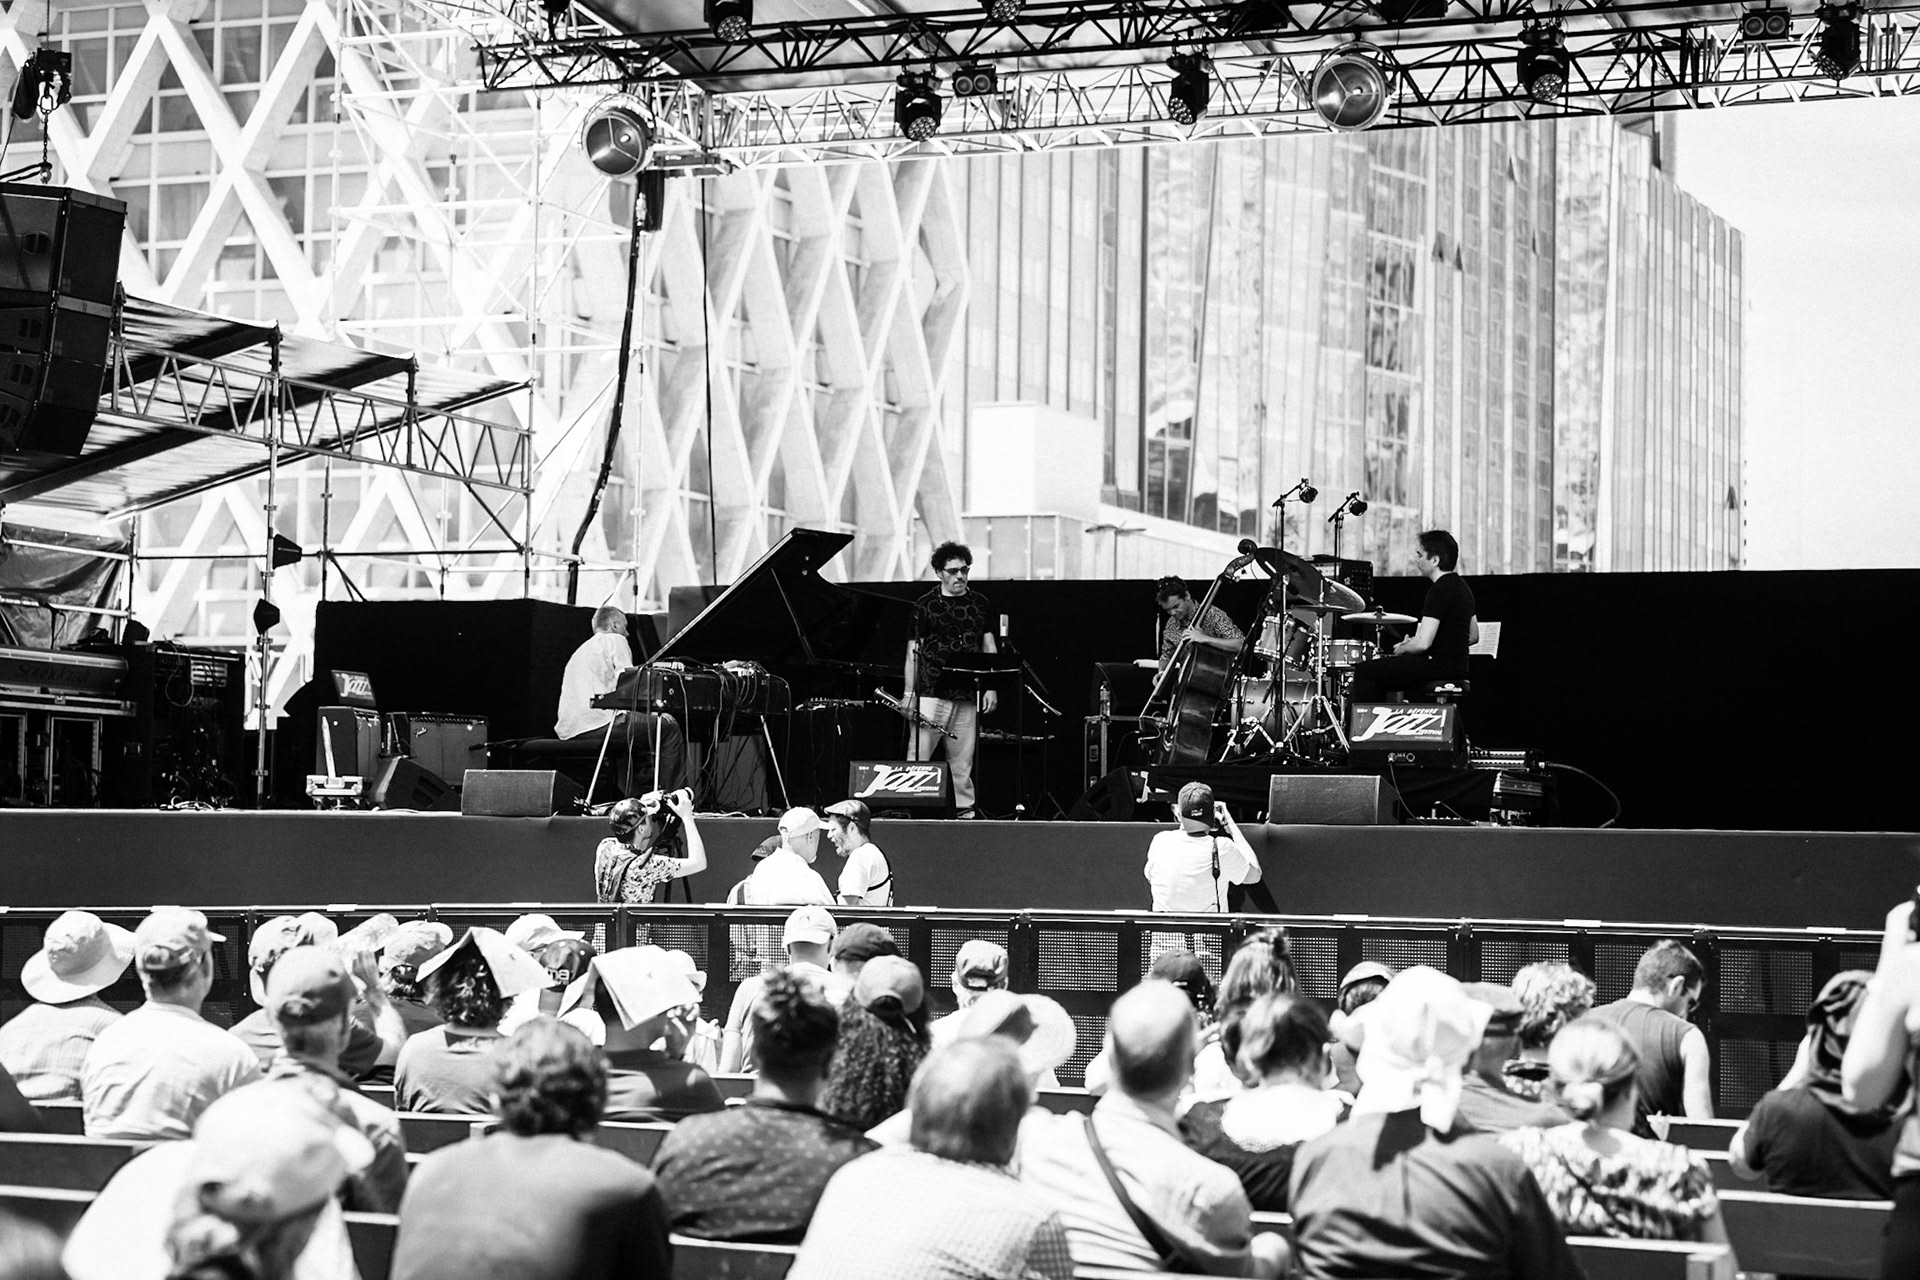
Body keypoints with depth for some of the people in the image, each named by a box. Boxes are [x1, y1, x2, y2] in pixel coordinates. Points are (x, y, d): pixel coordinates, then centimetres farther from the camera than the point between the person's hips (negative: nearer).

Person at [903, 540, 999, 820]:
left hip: (968, 695, 3)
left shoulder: (980, 605, 12)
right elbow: (913, 652, 1)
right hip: (931, 693, -3)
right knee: (917, 758, -8)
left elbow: (989, 647, 13)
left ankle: (966, 811, 10)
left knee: (962, 763, 5)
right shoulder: (924, 606, 2)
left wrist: (991, 688, 4)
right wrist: (909, 694, -5)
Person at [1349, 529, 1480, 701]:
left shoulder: (1439, 591, -18)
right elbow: (1473, 637, 21)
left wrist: (1402, 648, -4)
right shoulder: (1462, 587, 13)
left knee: (1364, 672, -5)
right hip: (1458, 667, 10)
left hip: (1439, 666, -10)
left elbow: (1422, 643, -24)